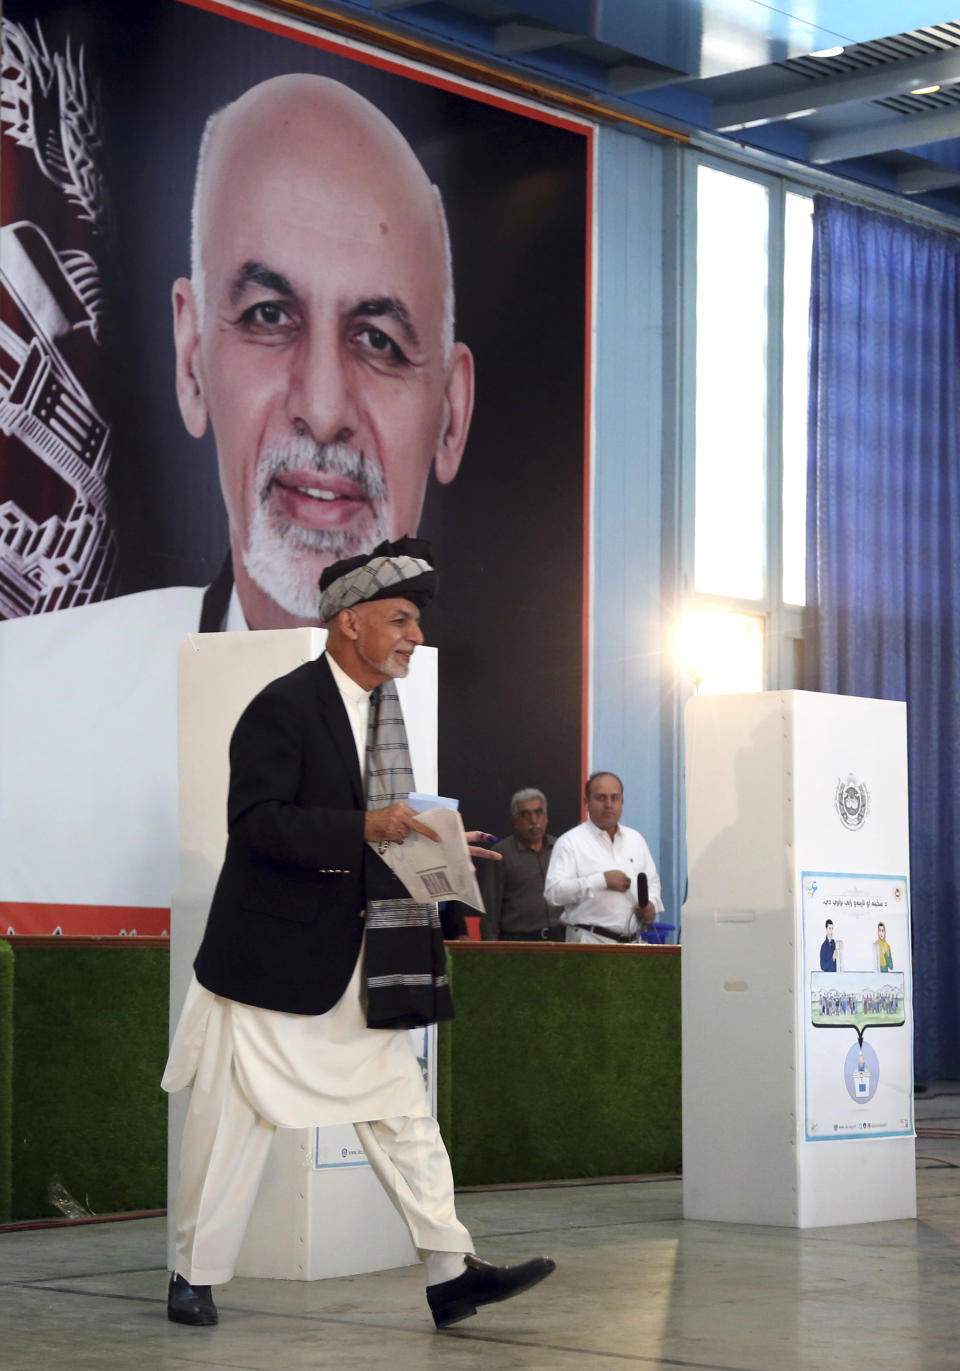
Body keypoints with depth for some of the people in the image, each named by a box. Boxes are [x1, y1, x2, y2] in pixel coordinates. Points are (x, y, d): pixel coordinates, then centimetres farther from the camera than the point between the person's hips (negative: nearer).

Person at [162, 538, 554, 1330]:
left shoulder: (382, 709, 12)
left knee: (402, 1106, 3)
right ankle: (196, 1275, 15)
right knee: (233, 1120, 2)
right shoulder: (284, 707, -13)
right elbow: (256, 823, -22)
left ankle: (451, 1273, 4)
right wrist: (364, 828, -31)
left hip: (357, 960, 8)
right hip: (272, 957, -8)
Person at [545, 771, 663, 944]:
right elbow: (553, 891, -13)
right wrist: (602, 880, -18)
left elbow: (652, 881, 24)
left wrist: (651, 904, 0)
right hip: (590, 941, -6)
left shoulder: (636, 839, 17)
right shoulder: (570, 842, -3)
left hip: (631, 942, 6)